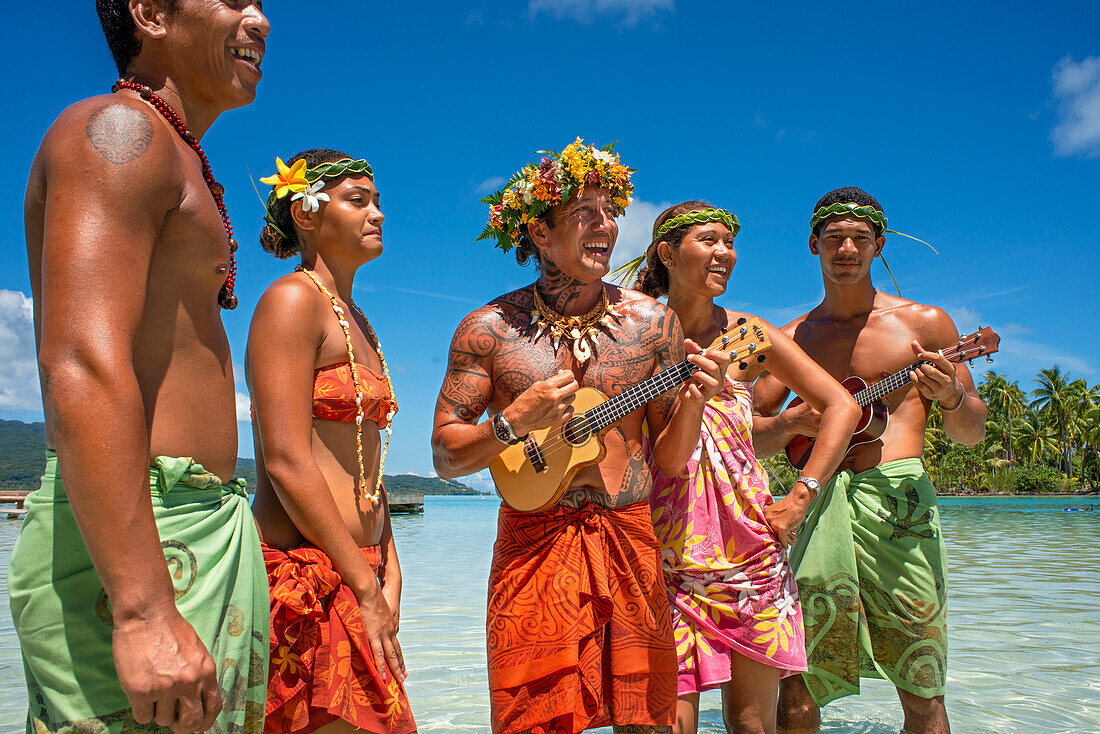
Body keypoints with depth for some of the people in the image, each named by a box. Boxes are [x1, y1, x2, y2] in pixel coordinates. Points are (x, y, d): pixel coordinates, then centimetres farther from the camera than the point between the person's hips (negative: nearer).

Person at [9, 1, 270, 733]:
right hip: (130, 541, -10)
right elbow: (82, 365, -21)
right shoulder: (118, 129, -7)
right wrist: (143, 610, -27)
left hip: (202, 529, 10)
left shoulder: (176, 165, 23)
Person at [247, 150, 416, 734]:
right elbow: (286, 463, -17)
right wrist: (365, 588, -14)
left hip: (356, 572, 9)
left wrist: (389, 574, 9)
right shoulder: (291, 300, -8)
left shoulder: (357, 323, 19)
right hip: (303, 571, -9)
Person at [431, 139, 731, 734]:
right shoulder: (490, 329, -2)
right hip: (533, 546, -2)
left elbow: (670, 457, 6)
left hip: (629, 543, 2)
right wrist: (513, 422, -17)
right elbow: (445, 456, 0)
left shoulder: (652, 321, 3)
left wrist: (692, 403, -13)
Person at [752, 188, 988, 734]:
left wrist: (950, 396, -11)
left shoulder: (925, 322, 10)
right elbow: (751, 439, 14)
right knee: (795, 689, -2)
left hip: (902, 504, -1)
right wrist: (793, 422, -7)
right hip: (821, 507, 1)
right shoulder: (791, 339, 14)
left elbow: (972, 433, 11)